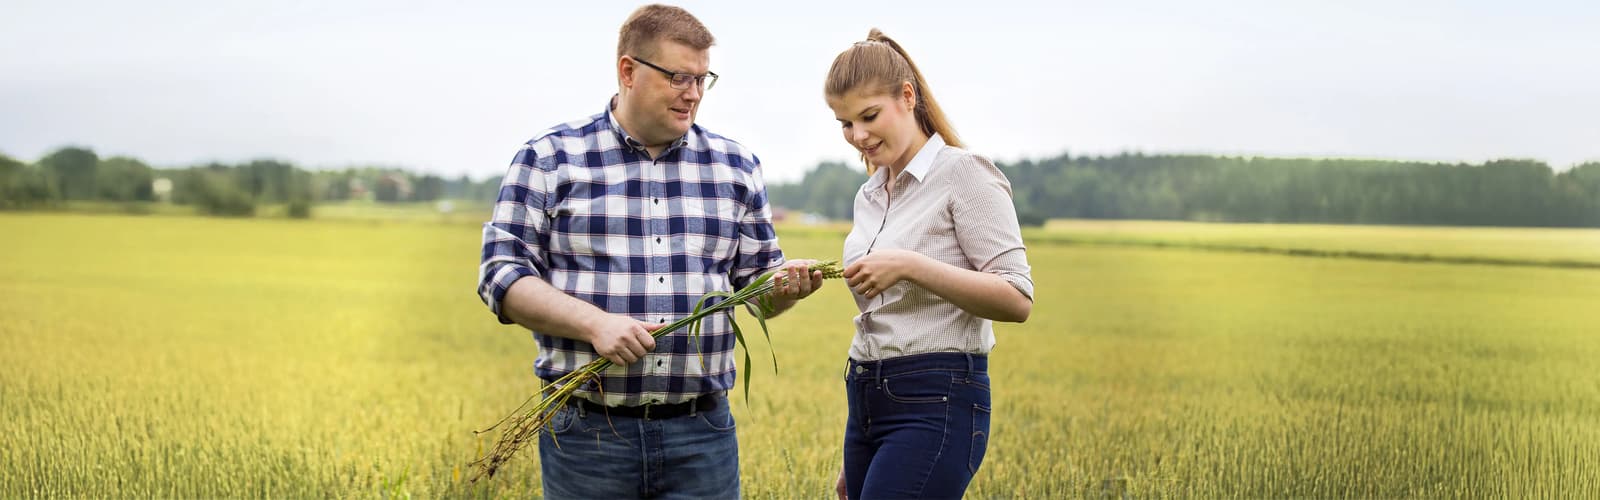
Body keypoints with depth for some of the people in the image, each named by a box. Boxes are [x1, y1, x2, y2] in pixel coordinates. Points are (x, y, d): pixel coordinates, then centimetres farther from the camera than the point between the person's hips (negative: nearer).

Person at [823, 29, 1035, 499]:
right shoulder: (870, 195, 15)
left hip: (936, 407, -8)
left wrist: (910, 265, -23)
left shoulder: (963, 173, -7)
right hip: (867, 406, 8)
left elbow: (1017, 300, -14)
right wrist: (855, 456, 21)